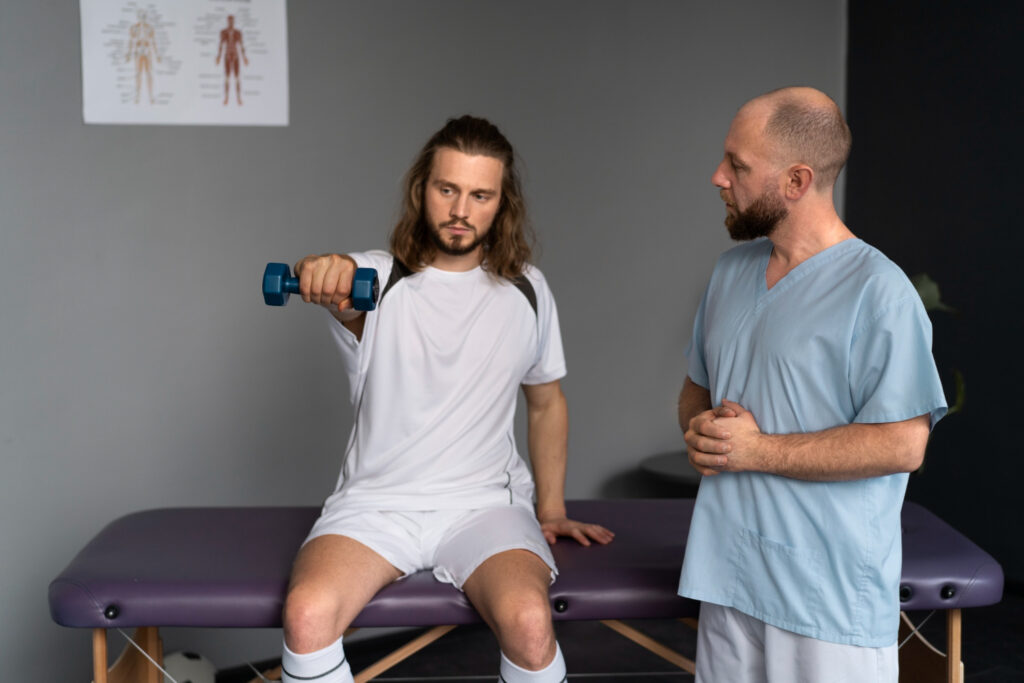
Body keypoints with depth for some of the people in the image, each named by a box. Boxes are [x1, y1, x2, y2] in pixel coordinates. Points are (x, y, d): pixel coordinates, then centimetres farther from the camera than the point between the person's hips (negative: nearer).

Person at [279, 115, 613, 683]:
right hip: (378, 499, -1)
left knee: (529, 621, -30)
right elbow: (346, 298, -28)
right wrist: (325, 274, -52)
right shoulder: (375, 276, -2)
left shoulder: (526, 290, 7)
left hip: (484, 502, 1)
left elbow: (546, 403, 19)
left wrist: (551, 508, 14)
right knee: (307, 613, -30)